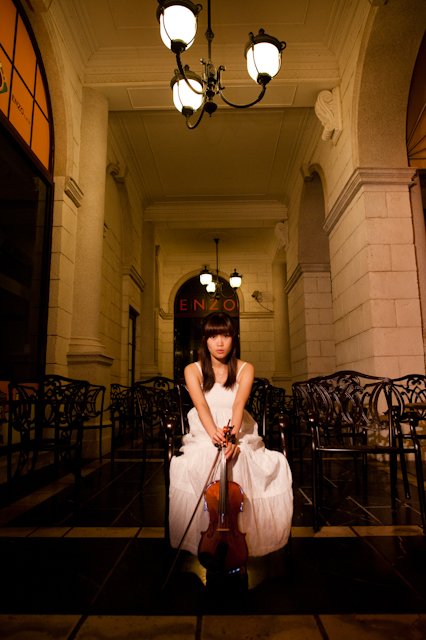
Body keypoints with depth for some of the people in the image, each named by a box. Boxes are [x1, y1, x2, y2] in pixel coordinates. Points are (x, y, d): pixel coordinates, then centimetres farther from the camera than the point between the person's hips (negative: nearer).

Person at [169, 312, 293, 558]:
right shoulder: (193, 370, 4)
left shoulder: (245, 369, 5)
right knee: (195, 466, -35)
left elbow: (239, 403, -14)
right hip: (204, 437, -1)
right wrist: (213, 432, -36)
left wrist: (232, 433, -35)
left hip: (240, 437, 1)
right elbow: (200, 404, -14)